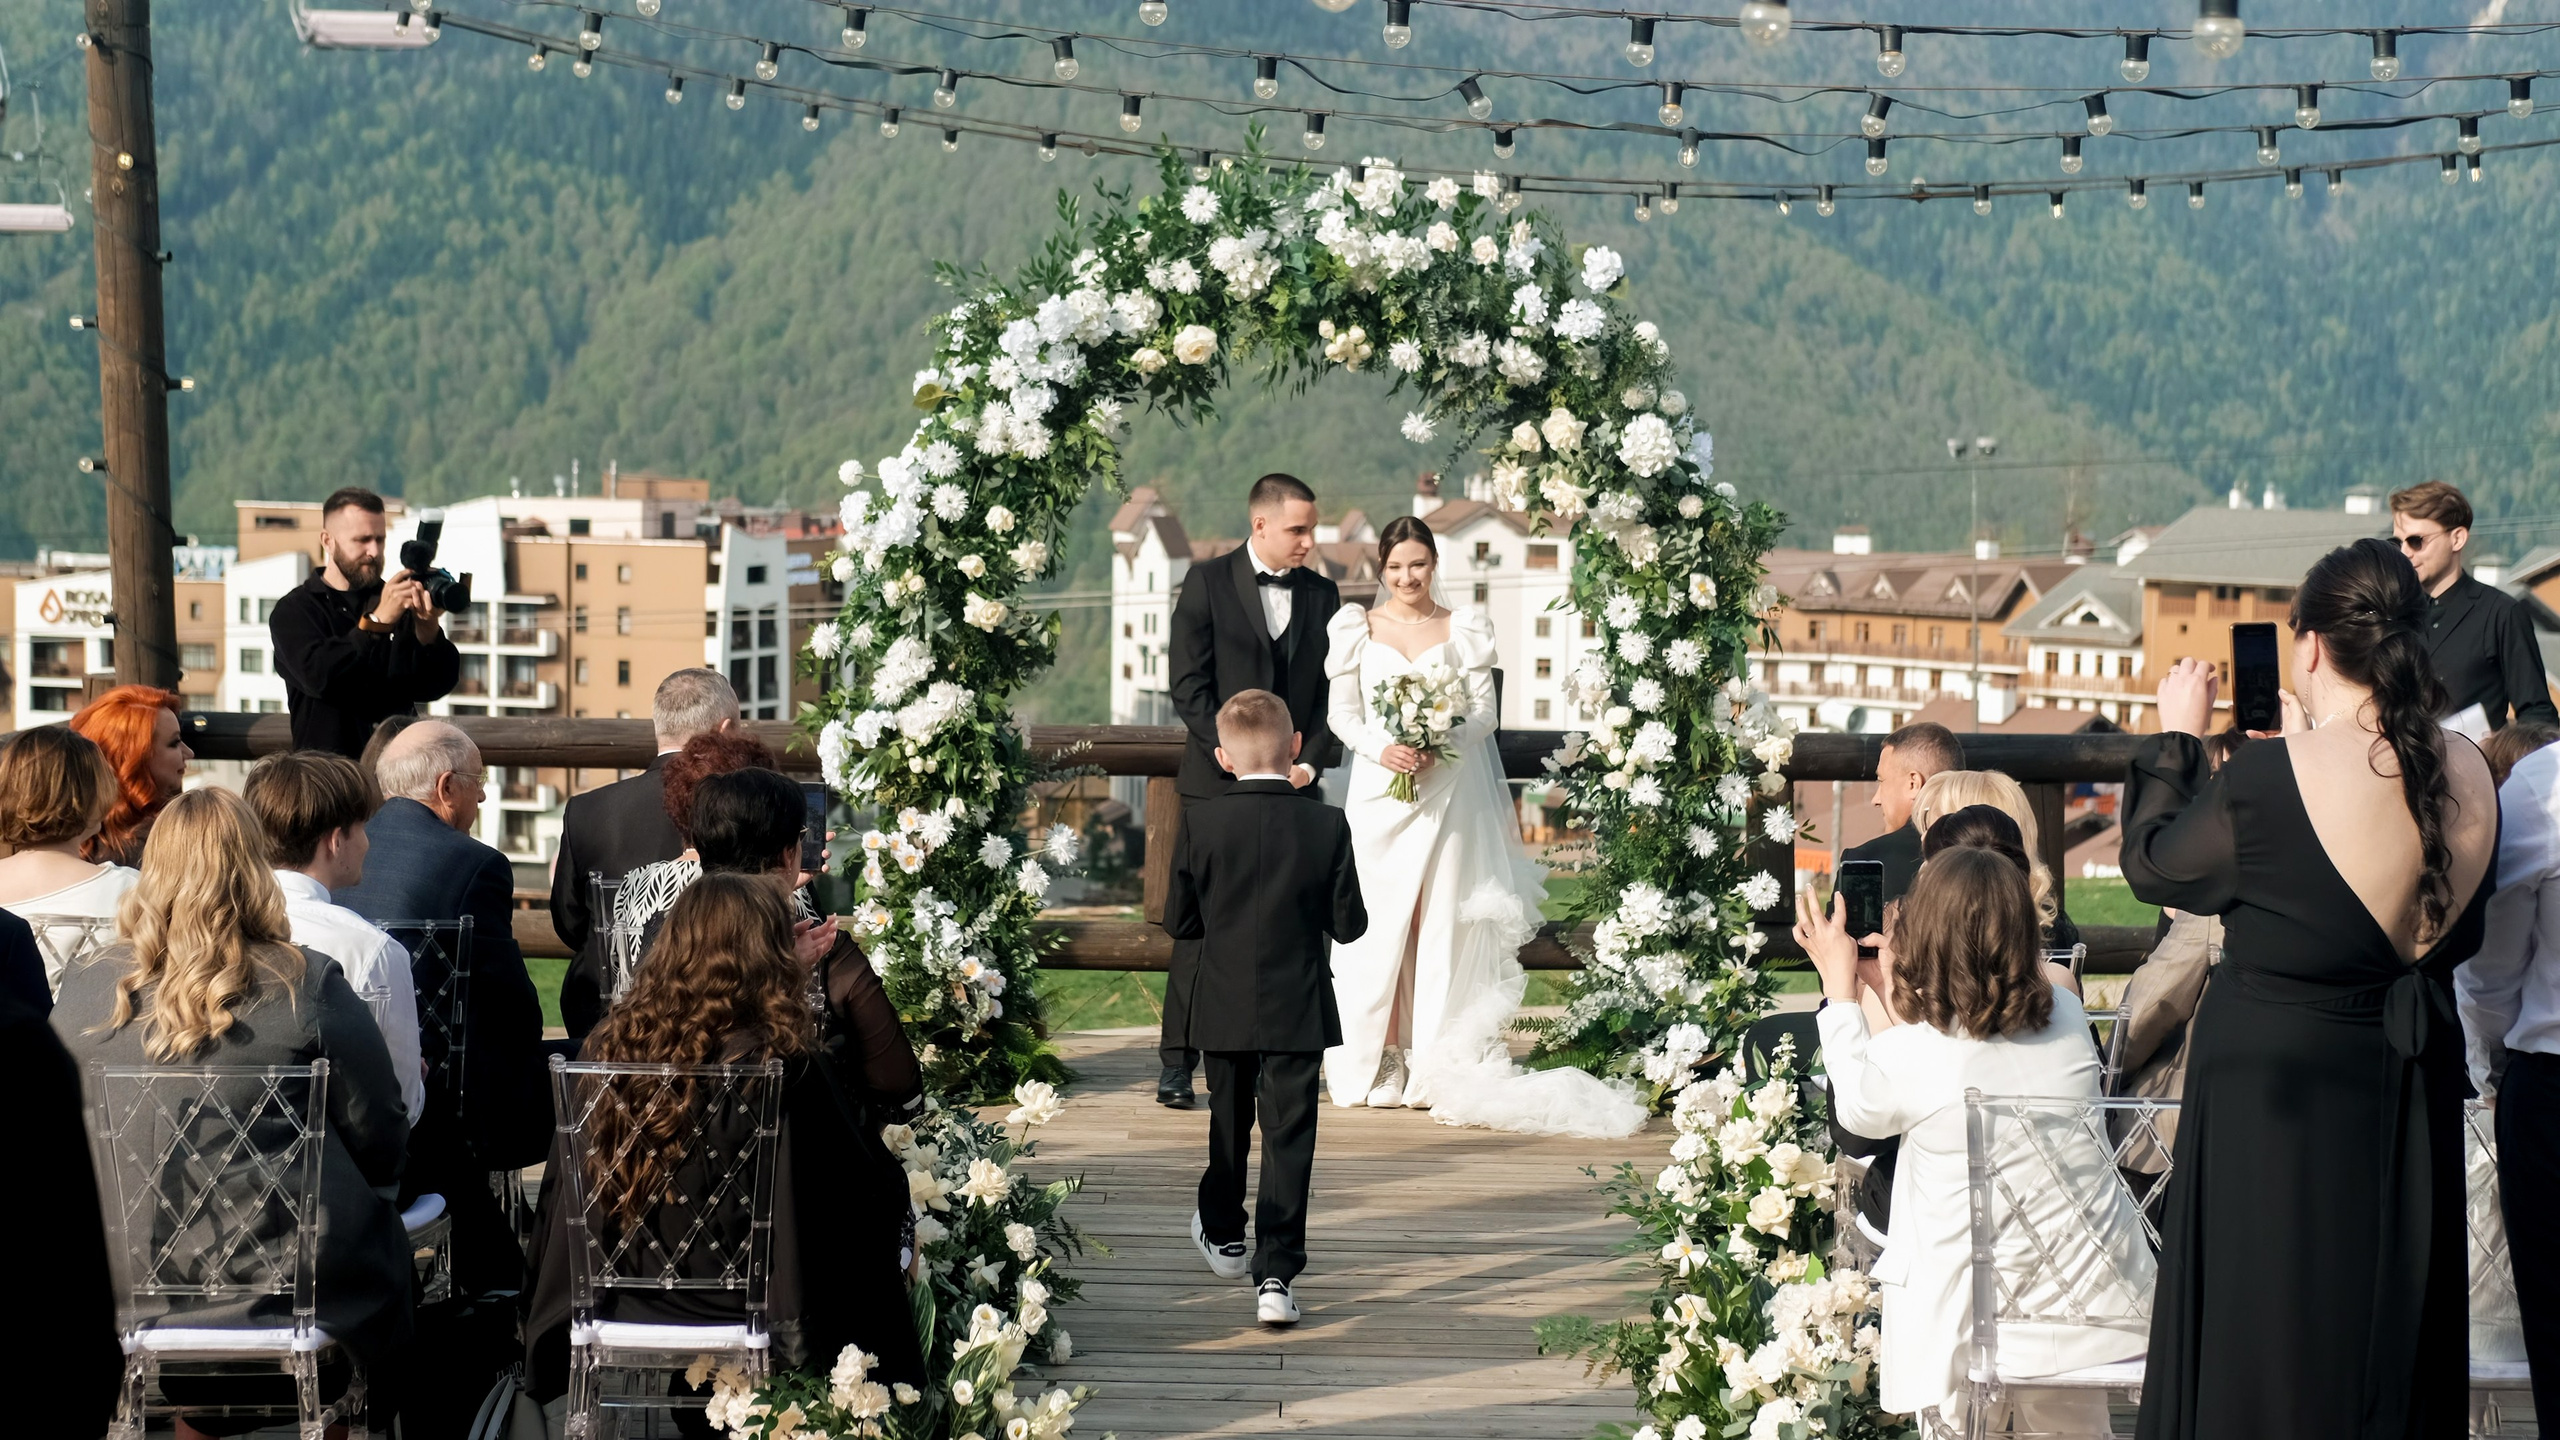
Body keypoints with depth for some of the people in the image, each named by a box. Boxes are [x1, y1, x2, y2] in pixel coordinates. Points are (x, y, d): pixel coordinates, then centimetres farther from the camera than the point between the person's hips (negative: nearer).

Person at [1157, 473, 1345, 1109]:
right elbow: (1188, 684, -6)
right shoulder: (1208, 581, 0)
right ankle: (1178, 1062, 2)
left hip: (1292, 781, 3)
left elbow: (1331, 693, 8)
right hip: (1215, 780, -3)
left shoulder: (1322, 594, 10)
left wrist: (1309, 762, -7)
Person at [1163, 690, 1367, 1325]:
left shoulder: (1199, 824, -9)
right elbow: (1349, 924, -6)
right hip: (1298, 1010, -1)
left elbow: (1178, 922, -4)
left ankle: (1224, 1236, 41)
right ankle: (1275, 1276, -5)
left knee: (1228, 1125, 22)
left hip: (1225, 1008, 2)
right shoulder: (1327, 825, -11)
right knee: (1290, 1138, 1)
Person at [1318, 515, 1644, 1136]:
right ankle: (1373, 1064, 5)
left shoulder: (1463, 629, 6)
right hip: (1380, 790, 0)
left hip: (1447, 792, 0)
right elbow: (1340, 711, 5)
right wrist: (1380, 749, -14)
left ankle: (1437, 1067, 3)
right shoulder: (1359, 629, 7)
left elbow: (1484, 710, 3)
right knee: (1376, 926, -2)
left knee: (1443, 922, -2)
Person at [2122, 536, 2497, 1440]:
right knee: (2393, 1357, 18)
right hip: (2411, 1093, 5)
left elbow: (2152, 866, -4)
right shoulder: (2468, 774, -4)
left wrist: (2176, 737, 8)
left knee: (2264, 1358, 7)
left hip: (2273, 1080, -5)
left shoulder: (2268, 778, -22)